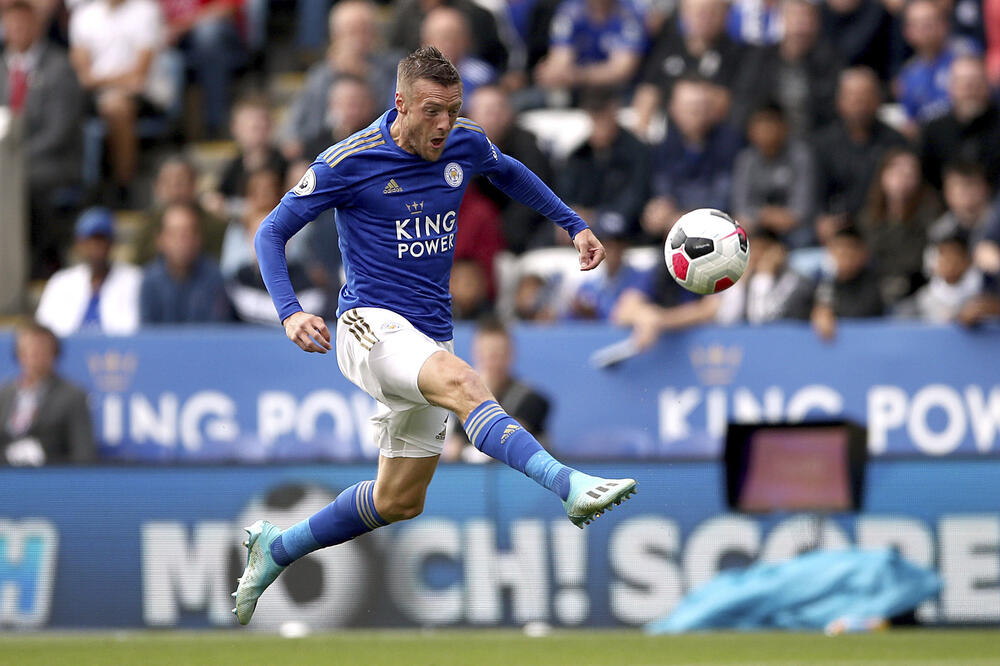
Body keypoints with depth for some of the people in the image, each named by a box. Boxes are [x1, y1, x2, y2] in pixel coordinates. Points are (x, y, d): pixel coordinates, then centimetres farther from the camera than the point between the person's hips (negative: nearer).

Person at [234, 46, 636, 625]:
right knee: (461, 382, -36)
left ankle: (276, 548, 30)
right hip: (371, 323, -7)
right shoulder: (349, 162, -9)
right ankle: (568, 486, -56)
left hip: (431, 337, 7)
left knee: (399, 501, 10)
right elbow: (272, 232, -2)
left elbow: (510, 173, 29)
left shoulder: (466, 144, 5)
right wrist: (290, 312, -17)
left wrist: (574, 225, 23)